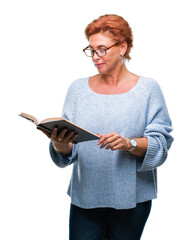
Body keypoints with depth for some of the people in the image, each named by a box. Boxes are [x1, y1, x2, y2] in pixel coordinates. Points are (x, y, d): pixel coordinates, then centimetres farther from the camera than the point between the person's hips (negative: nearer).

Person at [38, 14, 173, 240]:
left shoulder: (147, 88, -1)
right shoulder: (78, 88, 6)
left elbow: (161, 143, -7)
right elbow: (69, 149, 3)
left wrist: (129, 144, -24)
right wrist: (60, 146, -19)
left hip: (131, 197, -1)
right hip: (84, 195, 2)